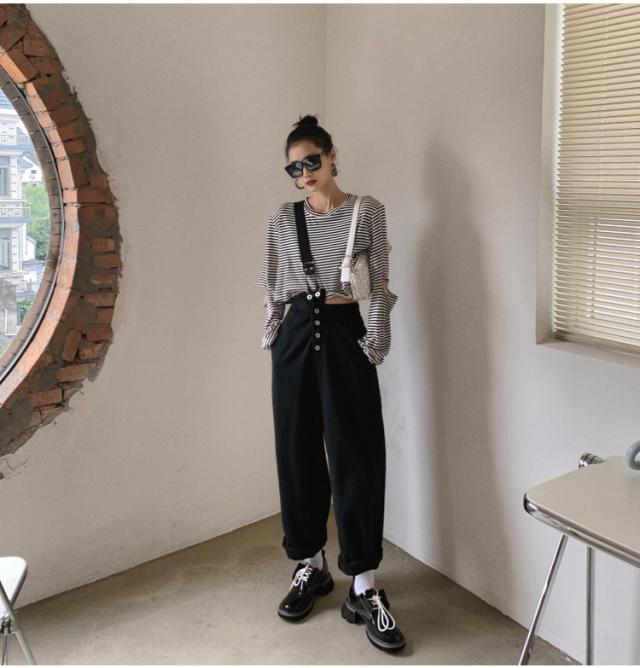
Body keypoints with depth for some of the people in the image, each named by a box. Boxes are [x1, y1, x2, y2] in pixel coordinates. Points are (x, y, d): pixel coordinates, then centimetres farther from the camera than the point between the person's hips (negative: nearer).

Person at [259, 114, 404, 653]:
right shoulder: (282, 218, 9)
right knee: (298, 452, 7)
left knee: (356, 457, -4)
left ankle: (364, 589, 5)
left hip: (347, 334, -3)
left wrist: (374, 344, -8)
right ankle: (310, 564, 25)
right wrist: (272, 339, 7)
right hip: (297, 334, 3)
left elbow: (380, 286, -1)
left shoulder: (367, 210, 1)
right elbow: (274, 287, 12)